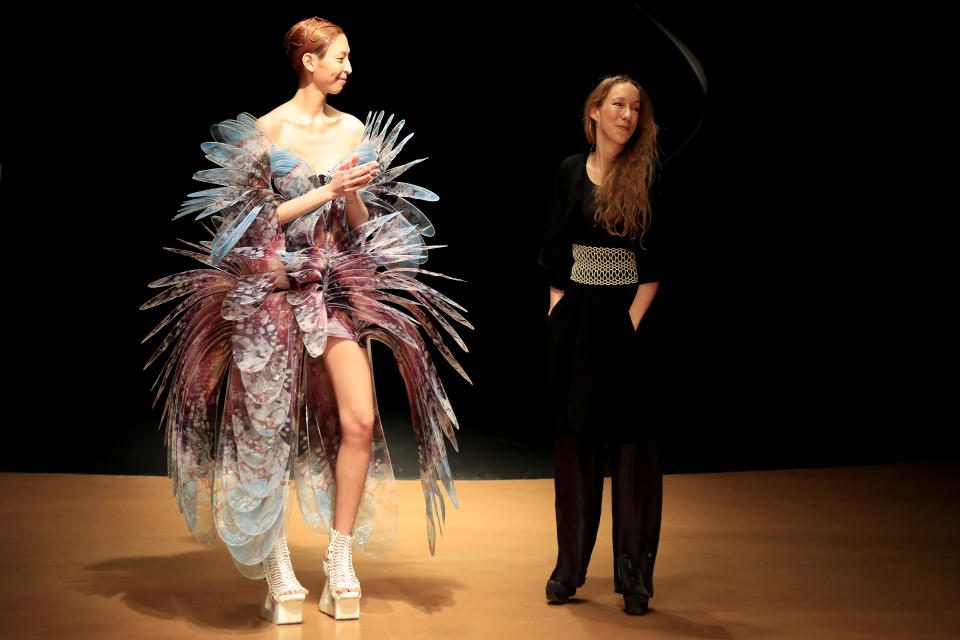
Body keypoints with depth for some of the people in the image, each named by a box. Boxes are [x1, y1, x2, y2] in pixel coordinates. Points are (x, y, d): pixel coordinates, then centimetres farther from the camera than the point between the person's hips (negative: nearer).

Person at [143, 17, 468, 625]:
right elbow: (256, 219, -6)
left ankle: (341, 559, 6)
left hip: (337, 285, 4)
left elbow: (363, 223, 11)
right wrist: (324, 192, -11)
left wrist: (354, 194, -10)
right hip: (273, 288, -3)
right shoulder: (267, 130, -4)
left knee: (360, 421, -8)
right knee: (270, 428, 1)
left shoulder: (355, 130, 9)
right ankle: (277, 569, 14)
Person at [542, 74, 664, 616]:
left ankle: (636, 576, 7)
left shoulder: (650, 176, -3)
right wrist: (558, 310, 0)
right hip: (576, 321, 3)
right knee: (574, 438, 8)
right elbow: (556, 251, 9)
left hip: (629, 317, -3)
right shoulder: (571, 172, 7)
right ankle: (571, 567, 18)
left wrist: (634, 318, -13)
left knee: (634, 443, 0)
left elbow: (657, 262, -6)